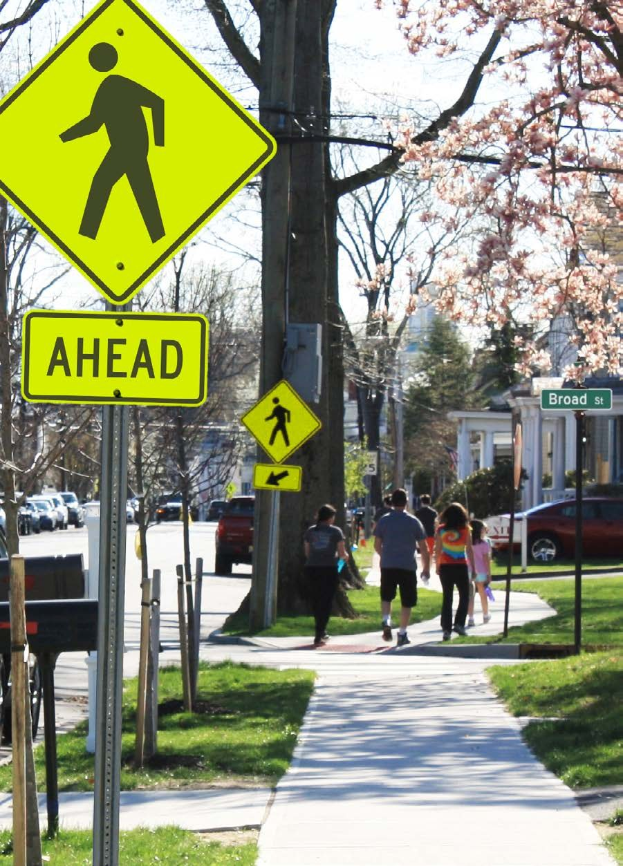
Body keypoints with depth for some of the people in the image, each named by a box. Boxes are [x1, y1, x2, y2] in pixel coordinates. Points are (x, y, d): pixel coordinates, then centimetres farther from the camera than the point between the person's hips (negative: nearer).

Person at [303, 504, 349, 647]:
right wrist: (346, 556, 20)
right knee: (326, 603, 0)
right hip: (329, 570, -4)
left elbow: (307, 552, 11)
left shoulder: (310, 531, 8)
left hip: (311, 569, 4)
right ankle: (319, 636, -8)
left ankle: (322, 632, 29)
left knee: (316, 602, 17)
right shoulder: (336, 531, -2)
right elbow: (341, 553, -2)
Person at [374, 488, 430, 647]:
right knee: (406, 602, 8)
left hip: (388, 566, 1)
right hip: (408, 567, -1)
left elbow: (377, 545, 8)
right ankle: (402, 633, 6)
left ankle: (386, 621, -7)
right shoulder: (413, 522, -1)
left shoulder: (383, 521, 2)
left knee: (386, 598, 17)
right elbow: (424, 548, 0)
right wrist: (426, 568, 10)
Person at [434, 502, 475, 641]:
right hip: (461, 566, -2)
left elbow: (437, 550, 1)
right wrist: (473, 567, 3)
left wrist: (437, 566, 12)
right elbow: (469, 550, -3)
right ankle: (459, 623, -3)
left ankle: (446, 629, 2)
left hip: (445, 567, 2)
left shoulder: (441, 530, -1)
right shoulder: (465, 530, -4)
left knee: (447, 598, 7)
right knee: (464, 596, 11)